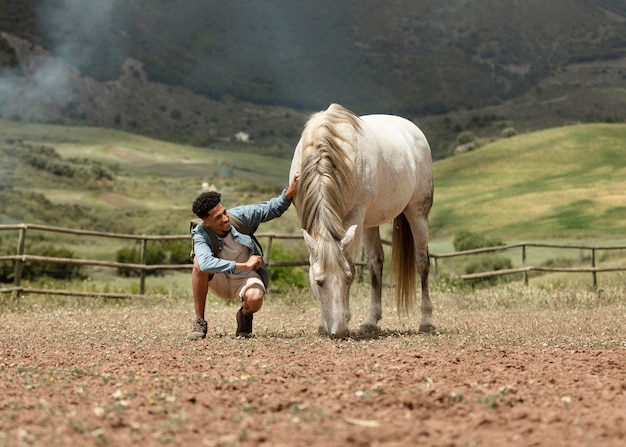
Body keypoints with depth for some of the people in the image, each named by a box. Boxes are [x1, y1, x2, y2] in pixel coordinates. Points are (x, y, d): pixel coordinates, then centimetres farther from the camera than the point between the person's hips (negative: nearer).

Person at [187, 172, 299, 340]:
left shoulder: (239, 215, -17)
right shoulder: (201, 234, -23)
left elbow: (272, 208, -7)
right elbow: (206, 263, -42)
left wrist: (289, 192, -27)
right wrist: (244, 265, -41)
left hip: (246, 278, 0)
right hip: (220, 280, 0)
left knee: (255, 298, -38)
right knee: (199, 262, -33)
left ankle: (245, 316, 3)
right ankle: (199, 322, -19)